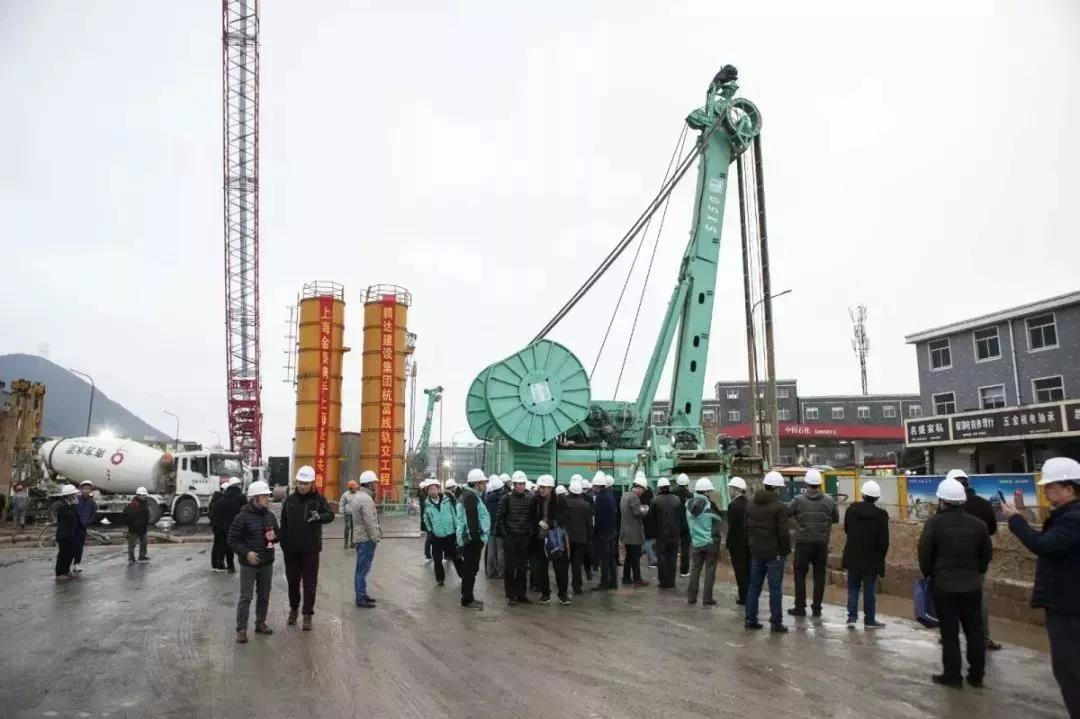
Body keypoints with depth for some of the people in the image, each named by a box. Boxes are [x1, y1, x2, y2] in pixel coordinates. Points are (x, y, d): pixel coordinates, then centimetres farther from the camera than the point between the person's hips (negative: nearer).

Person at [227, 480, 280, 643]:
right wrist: (246, 552, -22)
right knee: (246, 597, -2)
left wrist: (274, 536, -4)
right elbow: (232, 540, -10)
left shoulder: (270, 516, 7)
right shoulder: (242, 517, -12)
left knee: (264, 596, 14)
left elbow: (277, 534, 19)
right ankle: (241, 629, 7)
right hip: (249, 564, -6)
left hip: (267, 563, 6)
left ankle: (260, 623, 28)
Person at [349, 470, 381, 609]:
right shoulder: (366, 499, -21)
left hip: (360, 537, 10)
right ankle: (361, 599, 1)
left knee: (361, 569, 17)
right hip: (367, 539, -10)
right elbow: (369, 522, -24)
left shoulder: (358, 496, 12)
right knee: (363, 569, -4)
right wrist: (374, 538, -14)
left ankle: (362, 595, 26)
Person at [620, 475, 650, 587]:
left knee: (629, 556, 17)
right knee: (636, 557, -2)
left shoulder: (625, 494, 9)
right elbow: (638, 513, -24)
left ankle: (626, 578, 22)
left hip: (626, 532, 9)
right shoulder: (634, 497, -20)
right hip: (634, 532, -9)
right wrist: (645, 509, -3)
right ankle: (637, 579, 3)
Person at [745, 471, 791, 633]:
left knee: (754, 586, 12)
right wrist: (786, 550, -3)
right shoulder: (779, 507, -14)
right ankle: (776, 622, 6)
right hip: (774, 553, -6)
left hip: (756, 552, 6)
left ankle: (750, 619, 16)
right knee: (775, 588, 2)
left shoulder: (751, 505, 6)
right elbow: (783, 533, -16)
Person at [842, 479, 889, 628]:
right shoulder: (881, 514, -14)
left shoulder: (852, 509, -5)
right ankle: (869, 620, 15)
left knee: (853, 587, 13)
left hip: (853, 556, 2)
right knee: (869, 589, 8)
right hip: (872, 558, -2)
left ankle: (852, 617, 11)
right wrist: (881, 558, 2)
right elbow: (884, 540, -11)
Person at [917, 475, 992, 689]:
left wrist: (928, 573, 8)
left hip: (944, 585, -4)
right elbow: (987, 553, 8)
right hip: (972, 584, 4)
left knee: (949, 632, 3)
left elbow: (924, 553, -10)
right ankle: (976, 675, 20)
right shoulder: (978, 524, -1)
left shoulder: (934, 523, -12)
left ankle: (952, 676, 8)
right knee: (975, 631, 13)